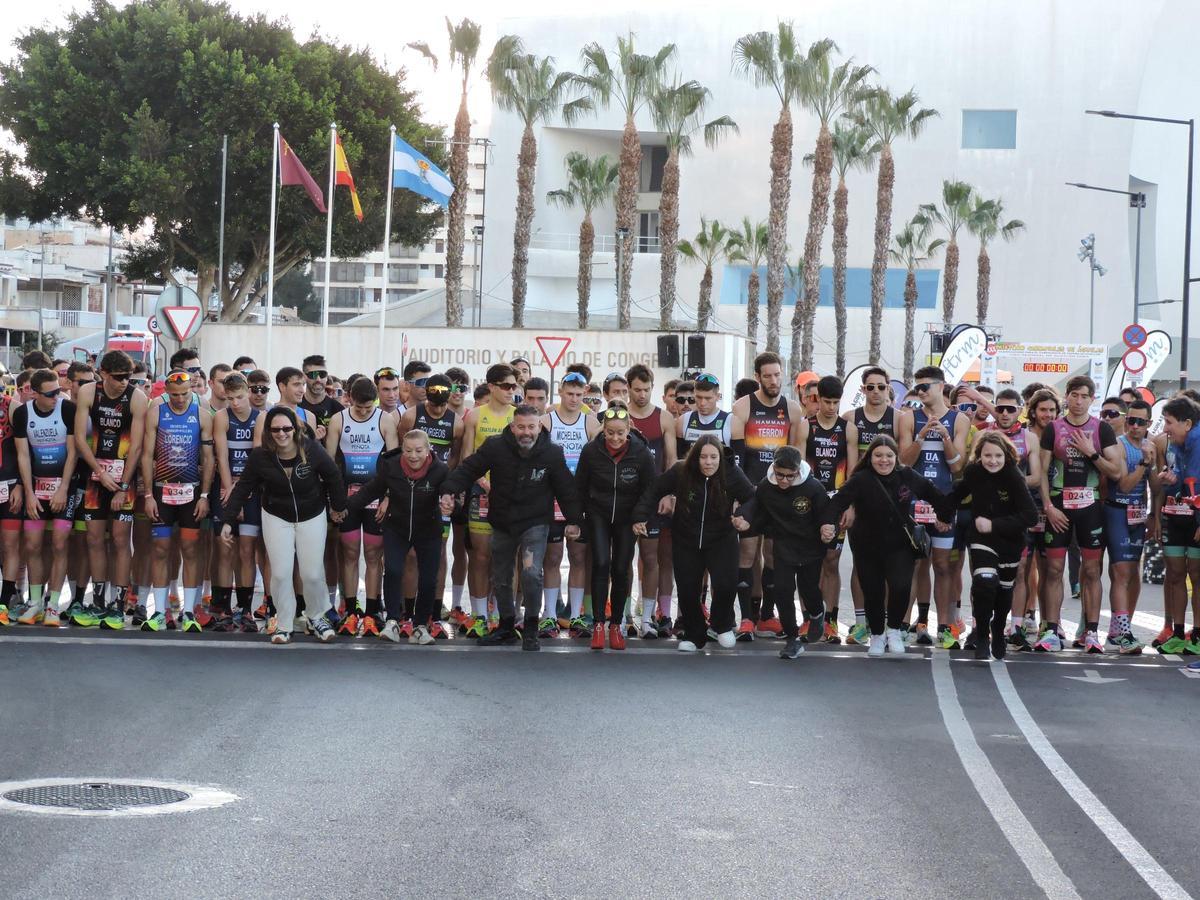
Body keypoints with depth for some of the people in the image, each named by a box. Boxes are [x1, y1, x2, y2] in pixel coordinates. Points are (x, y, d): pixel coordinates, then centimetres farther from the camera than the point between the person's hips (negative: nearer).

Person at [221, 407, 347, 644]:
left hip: (311, 517, 0)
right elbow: (243, 488, -9)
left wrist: (338, 506, 8)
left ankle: (317, 616, 27)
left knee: (312, 573, -1)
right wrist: (228, 521, -10)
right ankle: (283, 625, 13)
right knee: (280, 573, -5)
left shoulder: (311, 450, -20)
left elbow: (333, 476, -4)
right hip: (277, 517, 0)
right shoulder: (260, 457, -18)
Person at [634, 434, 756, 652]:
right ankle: (694, 635, 27)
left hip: (721, 540, -1)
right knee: (687, 591, 1)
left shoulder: (731, 473, -19)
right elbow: (654, 493, -7)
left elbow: (752, 498, -11)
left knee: (726, 584, -18)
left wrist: (743, 514, -31)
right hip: (686, 541, 1)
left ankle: (723, 626, 12)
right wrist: (641, 517, -16)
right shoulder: (680, 472, -18)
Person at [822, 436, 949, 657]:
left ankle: (894, 630, 8)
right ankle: (877, 635, 32)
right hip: (868, 547, -1)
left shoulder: (908, 476, -7)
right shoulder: (860, 480, -17)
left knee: (901, 585, -18)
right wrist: (828, 523, -48)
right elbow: (839, 501, -30)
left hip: (901, 545, 1)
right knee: (873, 593, 4)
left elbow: (932, 494, 10)